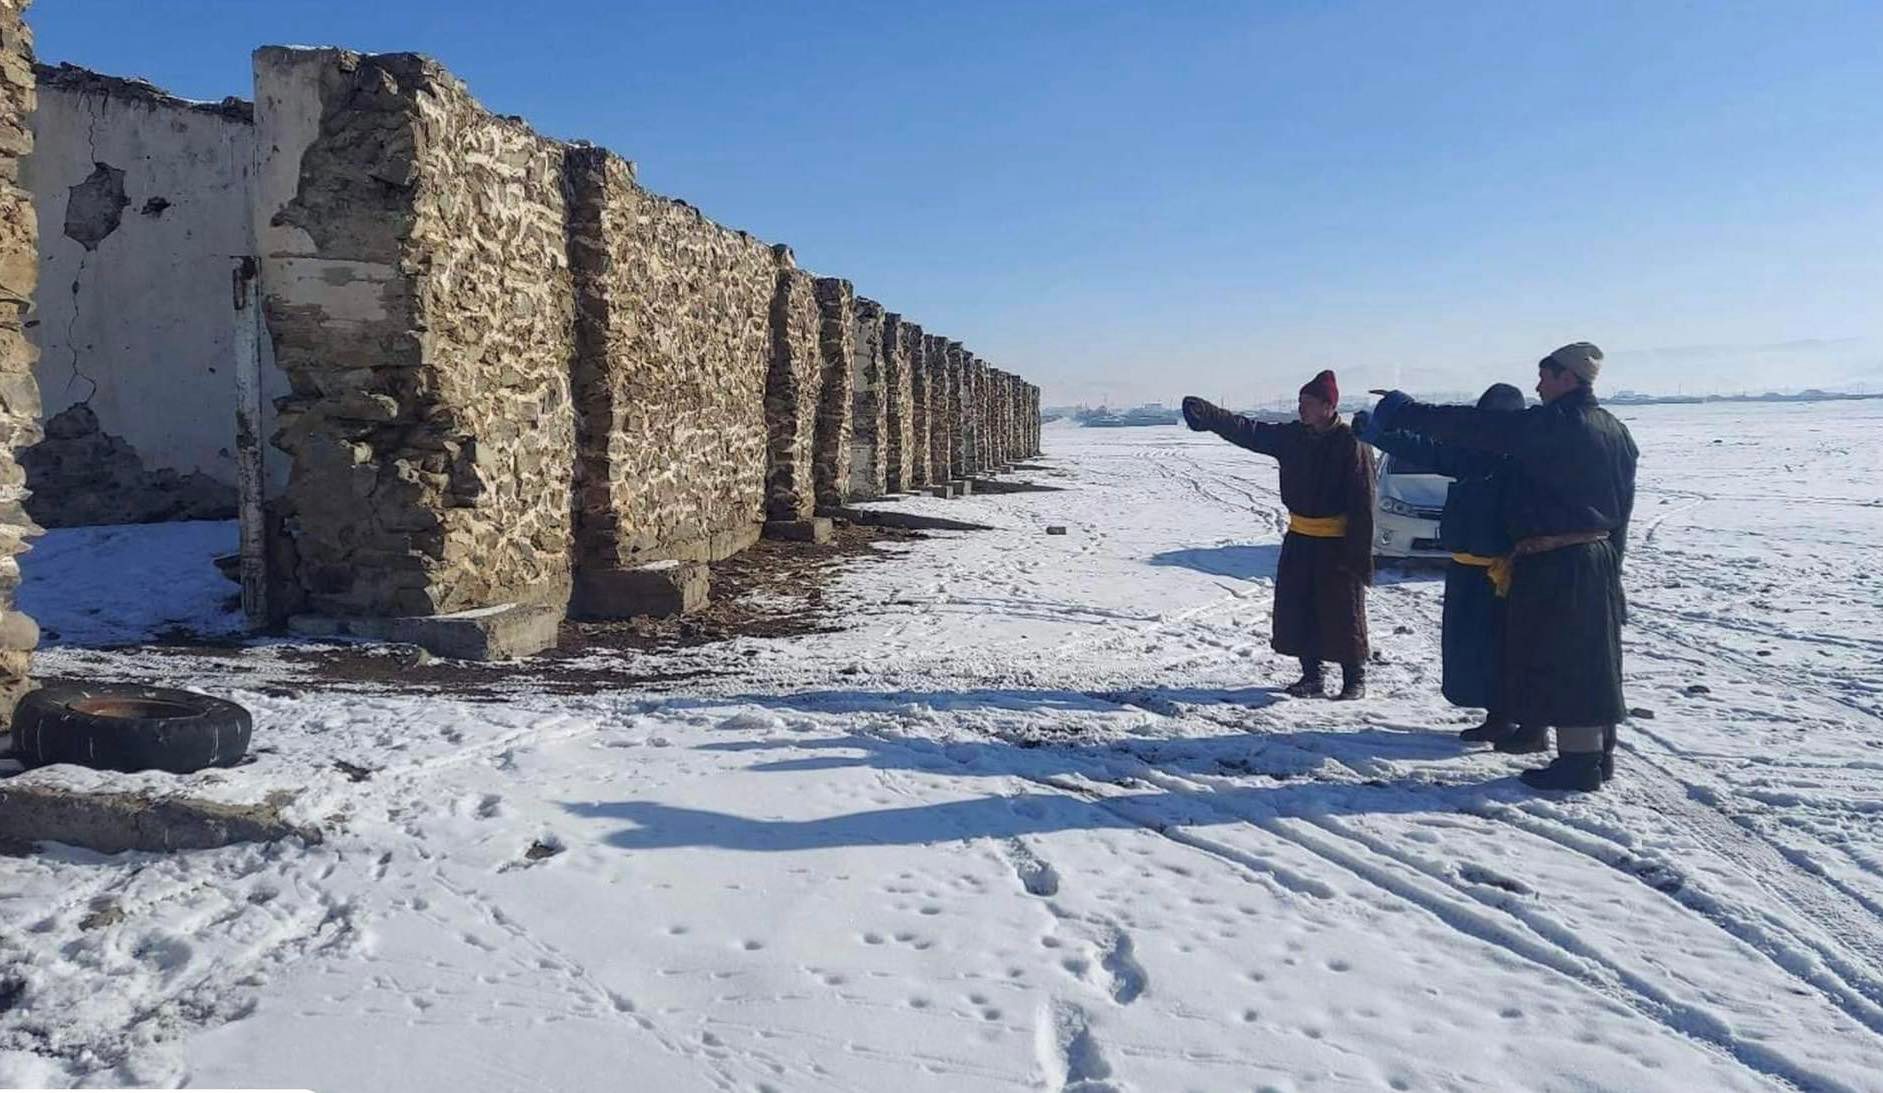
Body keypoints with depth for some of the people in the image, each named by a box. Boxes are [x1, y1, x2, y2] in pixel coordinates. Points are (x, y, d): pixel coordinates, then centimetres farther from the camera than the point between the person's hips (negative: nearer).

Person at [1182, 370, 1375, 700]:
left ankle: (1354, 676, 16)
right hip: (1299, 538, 6)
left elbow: (1362, 503, -15)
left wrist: (1359, 552, -18)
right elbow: (1248, 431, -1)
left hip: (1338, 543, -6)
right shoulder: (1292, 437, 4)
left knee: (1343, 611, 1)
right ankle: (1311, 675, 20)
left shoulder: (1351, 443, -14)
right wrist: (1208, 416, -15)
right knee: (1295, 609, 8)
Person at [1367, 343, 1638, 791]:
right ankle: (1599, 753, 23)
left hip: (1553, 565, -9)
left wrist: (1408, 413, -12)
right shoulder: (1615, 431, 12)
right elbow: (1622, 505, 16)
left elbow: (1478, 427, -18)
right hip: (1599, 560, 9)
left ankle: (1577, 761, -1)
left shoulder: (1553, 424, -16)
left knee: (1559, 664, -4)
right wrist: (1610, 560, 22)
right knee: (1594, 661, 15)